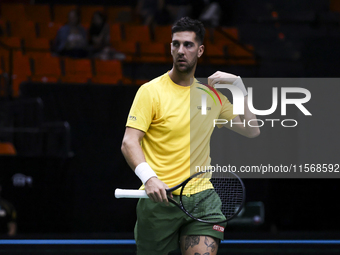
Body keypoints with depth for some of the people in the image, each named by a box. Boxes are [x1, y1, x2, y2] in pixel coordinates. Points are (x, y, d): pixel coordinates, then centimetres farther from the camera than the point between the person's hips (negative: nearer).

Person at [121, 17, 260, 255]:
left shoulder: (212, 95, 13)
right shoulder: (150, 91, 0)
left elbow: (252, 131, 15)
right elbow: (129, 142, -8)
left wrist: (239, 86, 4)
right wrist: (149, 178, -26)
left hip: (200, 199, 3)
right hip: (159, 198, -3)